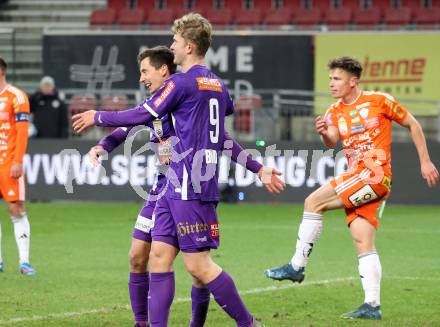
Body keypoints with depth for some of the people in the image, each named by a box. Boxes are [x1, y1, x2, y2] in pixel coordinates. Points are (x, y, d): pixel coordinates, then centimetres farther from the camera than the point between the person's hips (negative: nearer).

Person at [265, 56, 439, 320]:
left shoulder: (379, 101, -2)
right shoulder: (335, 112, 15)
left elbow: (412, 125, 5)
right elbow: (332, 142, 1)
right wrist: (324, 134, -23)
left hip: (375, 174, -7)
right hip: (356, 178, 7)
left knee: (314, 202, -16)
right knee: (363, 242, 0)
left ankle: (297, 266, -11)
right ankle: (372, 306, -1)